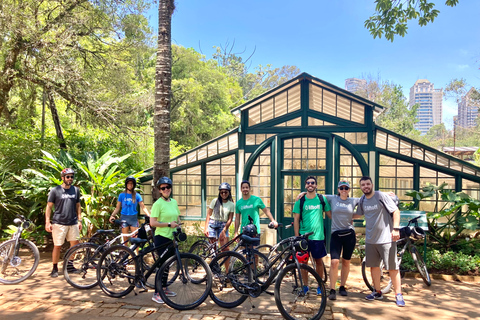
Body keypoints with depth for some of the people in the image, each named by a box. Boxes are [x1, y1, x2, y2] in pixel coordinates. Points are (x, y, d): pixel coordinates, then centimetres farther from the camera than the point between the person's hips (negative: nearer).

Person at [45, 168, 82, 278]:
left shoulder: (76, 190, 10)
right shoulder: (55, 191, -2)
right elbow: (49, 207, 0)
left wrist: (79, 220, 11)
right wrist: (47, 222, -7)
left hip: (73, 223, 4)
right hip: (59, 223, -4)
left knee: (75, 244, 7)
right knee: (57, 246, 1)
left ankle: (69, 264, 26)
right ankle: (55, 268, 15)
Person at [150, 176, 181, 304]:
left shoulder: (174, 202, 10)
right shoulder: (158, 204, -11)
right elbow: (152, 223, -17)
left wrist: (178, 225, 5)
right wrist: (169, 224, -18)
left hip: (172, 237, 7)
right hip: (161, 237, -7)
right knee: (162, 263, -4)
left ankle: (164, 288, 30)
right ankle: (156, 294, 5)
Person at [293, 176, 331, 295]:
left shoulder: (322, 199, 2)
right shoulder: (300, 201, -1)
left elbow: (330, 215, 9)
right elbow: (296, 219, 1)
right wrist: (297, 236, -4)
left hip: (318, 236, 0)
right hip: (303, 236, 0)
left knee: (318, 261, 10)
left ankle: (320, 285, 26)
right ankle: (305, 285, 22)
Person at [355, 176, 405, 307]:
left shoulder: (381, 196, -9)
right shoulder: (362, 200, 8)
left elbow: (396, 211, -9)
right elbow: (358, 214, 25)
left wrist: (395, 229, -17)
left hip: (386, 238, -6)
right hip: (370, 239, 6)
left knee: (392, 267, -2)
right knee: (374, 266, 13)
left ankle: (398, 295, 9)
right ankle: (377, 292, 27)